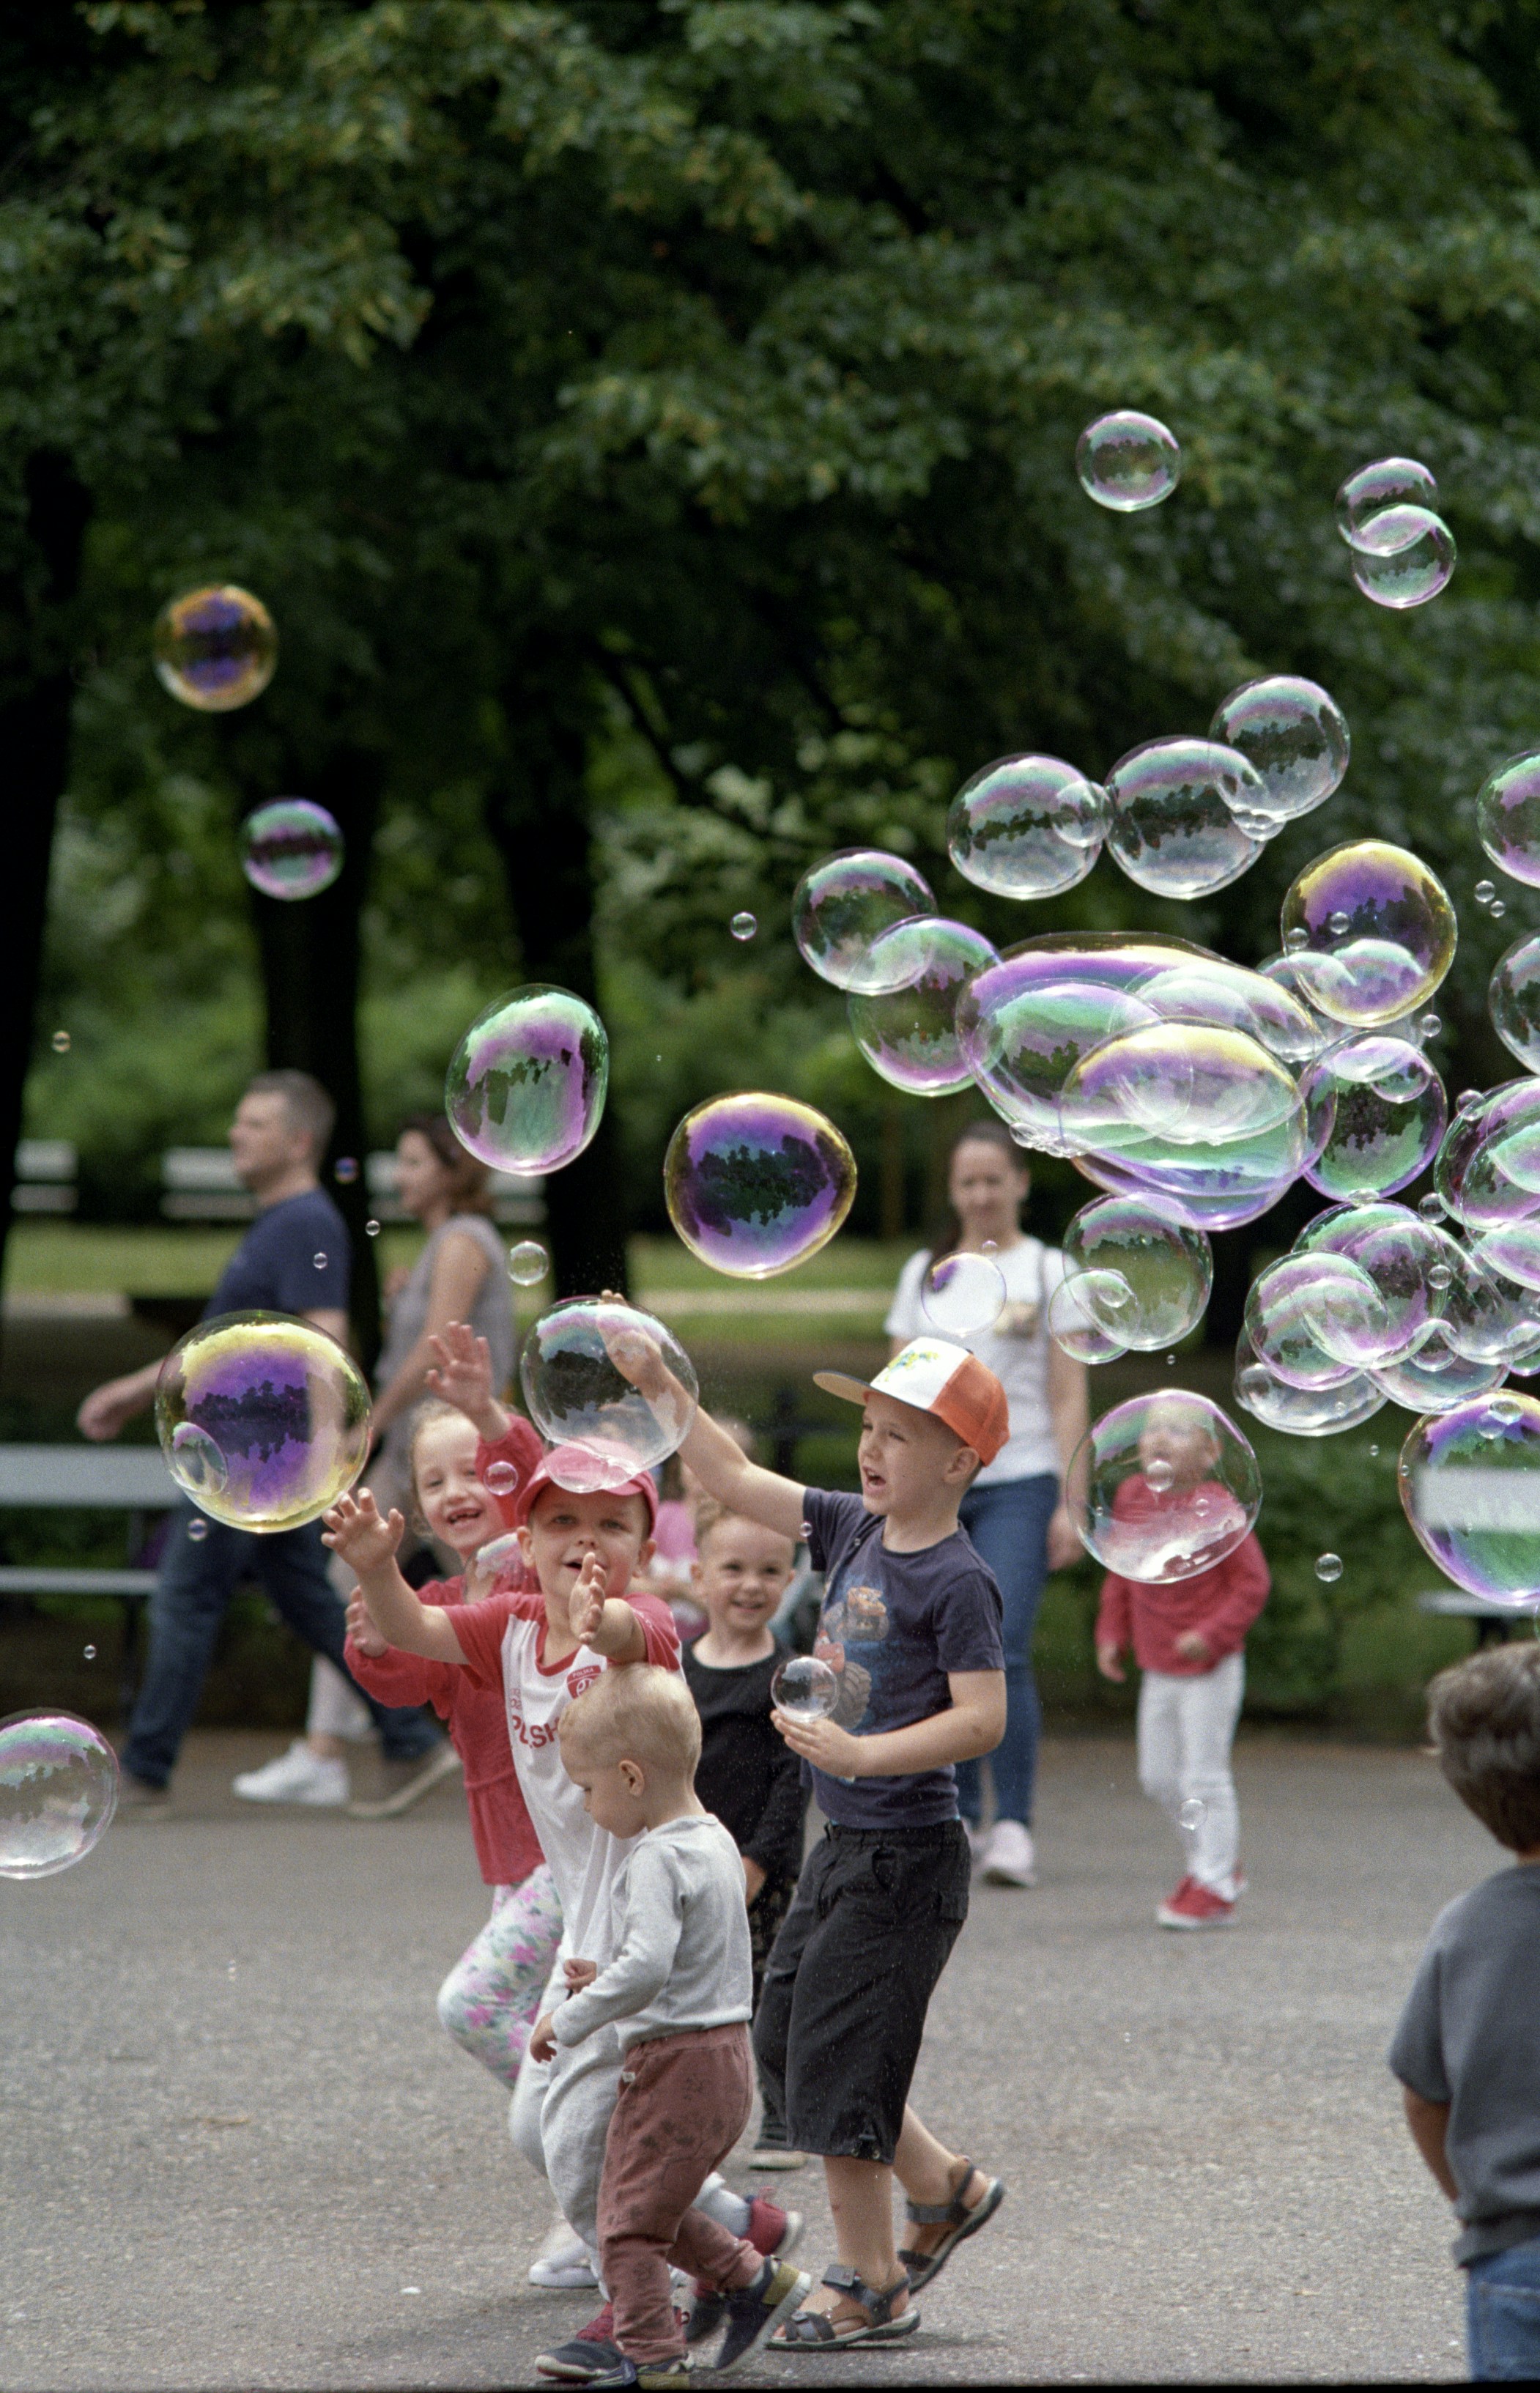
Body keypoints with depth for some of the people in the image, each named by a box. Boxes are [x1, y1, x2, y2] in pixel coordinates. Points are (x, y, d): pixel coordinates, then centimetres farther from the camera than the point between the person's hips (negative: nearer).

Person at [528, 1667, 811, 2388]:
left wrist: (570, 2020, -21)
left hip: (677, 2064, -10)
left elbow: (647, 1966, -31)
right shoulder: (715, 1842, 11)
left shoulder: (658, 1859, -19)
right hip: (726, 2061, 10)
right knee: (657, 2207, 24)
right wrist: (605, 1979, 15)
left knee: (630, 2220, -1)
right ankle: (754, 2281, 28)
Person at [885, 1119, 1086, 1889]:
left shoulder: (1048, 1272, 6)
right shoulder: (923, 1272, 15)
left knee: (1003, 1652, -15)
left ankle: (1014, 1826, -14)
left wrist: (1069, 1503, -4)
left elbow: (1068, 1398, 3)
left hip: (1017, 1482, -4)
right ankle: (959, 1817, 14)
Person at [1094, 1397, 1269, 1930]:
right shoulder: (1132, 1497, 2)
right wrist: (1111, 1634, 8)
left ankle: (1212, 1885, 8)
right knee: (1158, 1776, 13)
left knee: (1204, 1776, -3)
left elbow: (1252, 1582, -14)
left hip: (1209, 1669, -7)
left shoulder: (1216, 1509, -16)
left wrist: (1212, 1634, -21)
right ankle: (1213, 1861, 31)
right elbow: (1119, 1576, 14)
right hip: (1158, 1668, 7)